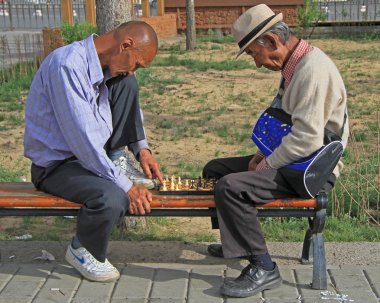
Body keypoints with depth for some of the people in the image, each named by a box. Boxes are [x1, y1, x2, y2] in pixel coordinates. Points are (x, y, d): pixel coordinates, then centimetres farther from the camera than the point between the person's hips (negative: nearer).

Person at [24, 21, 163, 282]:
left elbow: (130, 105, 17)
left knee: (126, 84, -1)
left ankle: (119, 163, 5)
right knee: (112, 198, -34)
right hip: (55, 164, -8)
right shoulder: (67, 66, -30)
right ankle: (82, 251, -3)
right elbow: (81, 138, -33)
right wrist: (126, 186, -27)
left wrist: (141, 147, 2)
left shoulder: (106, 64, -2)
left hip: (93, 151, 8)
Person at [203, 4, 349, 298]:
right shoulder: (294, 65, 9)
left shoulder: (313, 69, -23)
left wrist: (264, 166, -17)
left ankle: (264, 269, -14)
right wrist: (263, 155, 6)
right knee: (214, 169, 14)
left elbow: (307, 139, -29)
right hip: (292, 159, 10)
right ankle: (237, 241, 31)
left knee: (230, 187, -27)